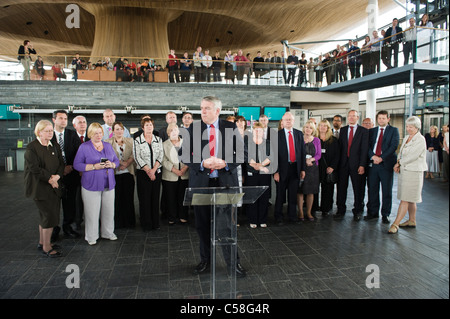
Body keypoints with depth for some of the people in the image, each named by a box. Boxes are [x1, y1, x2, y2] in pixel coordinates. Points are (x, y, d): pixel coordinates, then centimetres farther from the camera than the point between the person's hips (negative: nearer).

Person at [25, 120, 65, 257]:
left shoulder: (55, 146, 11)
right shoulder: (32, 147, -8)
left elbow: (61, 164, 7)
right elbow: (34, 168, -15)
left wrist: (57, 176, -11)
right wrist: (49, 178, -13)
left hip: (54, 186, 6)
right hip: (40, 186, -6)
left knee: (45, 215, 13)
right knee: (49, 215, -7)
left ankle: (42, 242, 27)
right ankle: (46, 248, 4)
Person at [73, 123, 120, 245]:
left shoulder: (108, 146, 13)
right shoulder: (84, 147, 0)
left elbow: (116, 160, 14)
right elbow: (77, 165, -6)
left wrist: (111, 165, -9)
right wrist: (94, 167, -17)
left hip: (108, 184, 4)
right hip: (91, 185, -4)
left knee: (109, 210, 8)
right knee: (92, 212, 0)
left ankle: (108, 233, 24)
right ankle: (91, 236, 14)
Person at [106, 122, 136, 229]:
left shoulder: (130, 141, 12)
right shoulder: (108, 142, 8)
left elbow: (133, 154, 3)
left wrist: (127, 163, -12)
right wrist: (119, 163, -14)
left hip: (128, 172, 1)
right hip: (115, 174, -1)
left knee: (128, 197, 3)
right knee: (116, 198, -1)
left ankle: (129, 221, 15)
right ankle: (117, 222, 11)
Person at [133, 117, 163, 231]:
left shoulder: (158, 139, 8)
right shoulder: (137, 141, 0)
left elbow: (161, 155, 1)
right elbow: (137, 157, -7)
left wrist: (153, 169, -10)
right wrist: (148, 170, -12)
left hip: (156, 172, 3)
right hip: (143, 173, -2)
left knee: (155, 197, 6)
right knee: (144, 199, 0)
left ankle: (155, 223, 16)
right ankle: (146, 224, 11)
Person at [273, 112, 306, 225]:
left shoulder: (299, 134, 8)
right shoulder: (277, 135, -4)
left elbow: (303, 151, 10)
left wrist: (303, 169, 5)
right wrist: (275, 171, -12)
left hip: (295, 168, 3)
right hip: (282, 168, -3)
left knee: (293, 194, 11)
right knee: (280, 195, 6)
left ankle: (292, 216, 25)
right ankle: (278, 217, 20)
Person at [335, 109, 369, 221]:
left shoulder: (363, 131, 1)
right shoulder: (343, 130, 12)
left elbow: (364, 149, -5)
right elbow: (340, 147, 9)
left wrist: (362, 165, -12)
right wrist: (338, 162, 0)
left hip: (356, 164, -2)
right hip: (343, 163, 3)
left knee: (358, 189, 6)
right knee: (341, 187, 5)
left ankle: (357, 211, 19)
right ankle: (341, 210, 17)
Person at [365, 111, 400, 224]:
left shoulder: (393, 130, 5)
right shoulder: (372, 131, 14)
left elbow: (394, 146, -7)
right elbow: (368, 146, 6)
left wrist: (381, 158, -14)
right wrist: (373, 156, -11)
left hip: (386, 164, -3)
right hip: (372, 163, 3)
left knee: (387, 191, 4)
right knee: (372, 189, 6)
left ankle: (385, 214, 14)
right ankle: (373, 212, 18)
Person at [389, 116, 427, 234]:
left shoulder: (420, 140, -12)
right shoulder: (406, 138, 13)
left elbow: (412, 156, -17)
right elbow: (401, 153, 15)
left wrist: (399, 163, -6)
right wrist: (398, 163, -3)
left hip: (413, 172, -8)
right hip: (404, 170, 8)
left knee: (405, 199, -7)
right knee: (410, 198, 16)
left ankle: (395, 224, -7)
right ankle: (412, 221, 26)